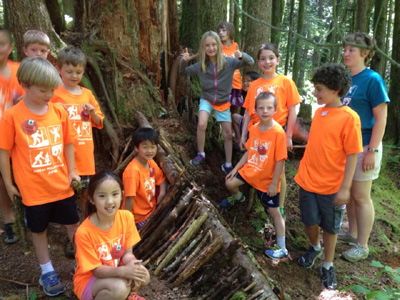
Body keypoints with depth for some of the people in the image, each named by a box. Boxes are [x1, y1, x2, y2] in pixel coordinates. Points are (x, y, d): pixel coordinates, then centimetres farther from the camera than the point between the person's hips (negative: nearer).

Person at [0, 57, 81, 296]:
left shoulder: (59, 112, -3)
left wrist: (71, 171, 4)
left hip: (62, 184, 3)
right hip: (34, 188, -3)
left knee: (73, 224, 15)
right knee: (39, 229, 15)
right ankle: (47, 271, 34)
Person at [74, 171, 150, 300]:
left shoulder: (126, 217, -15)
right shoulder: (84, 232, -27)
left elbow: (127, 252, -7)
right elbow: (96, 270, -20)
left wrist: (131, 264, -31)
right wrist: (122, 271, -37)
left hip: (115, 272, 5)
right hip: (89, 280, -5)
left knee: (143, 276, -22)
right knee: (119, 288, -32)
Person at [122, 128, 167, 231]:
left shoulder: (151, 163, -4)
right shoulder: (133, 171, -27)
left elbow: (161, 178, 12)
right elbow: (129, 198, -25)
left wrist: (162, 192, -7)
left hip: (151, 211, 7)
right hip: (138, 218, -7)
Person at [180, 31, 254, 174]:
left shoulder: (229, 62, -14)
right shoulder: (200, 65, -10)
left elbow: (250, 62, -11)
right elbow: (183, 72, 3)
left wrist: (241, 55, -32)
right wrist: (183, 61, -19)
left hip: (223, 102, 0)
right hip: (207, 100, 0)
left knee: (228, 134, 4)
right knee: (201, 124, -27)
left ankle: (227, 165, 20)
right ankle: (200, 154, -4)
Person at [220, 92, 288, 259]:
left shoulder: (278, 132, -23)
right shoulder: (254, 129, -4)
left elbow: (280, 160, -20)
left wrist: (274, 183, -17)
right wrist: (236, 168, 9)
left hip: (267, 179, -5)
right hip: (250, 170, 5)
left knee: (274, 212, 3)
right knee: (230, 183, 5)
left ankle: (282, 249, 16)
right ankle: (238, 197, 43)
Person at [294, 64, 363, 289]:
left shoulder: (349, 118, -16)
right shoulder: (319, 112, 2)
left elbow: (352, 155, -15)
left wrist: (345, 188, -16)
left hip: (332, 186, -4)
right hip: (308, 180, 5)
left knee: (330, 227, 13)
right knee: (310, 222, 15)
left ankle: (328, 266, 33)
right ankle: (315, 247, 45)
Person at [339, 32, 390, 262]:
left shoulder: (372, 79, -11)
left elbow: (381, 119, -13)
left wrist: (372, 151, -18)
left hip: (364, 146, -7)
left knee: (361, 196, 2)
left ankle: (362, 246, 17)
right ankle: (352, 233, 34)